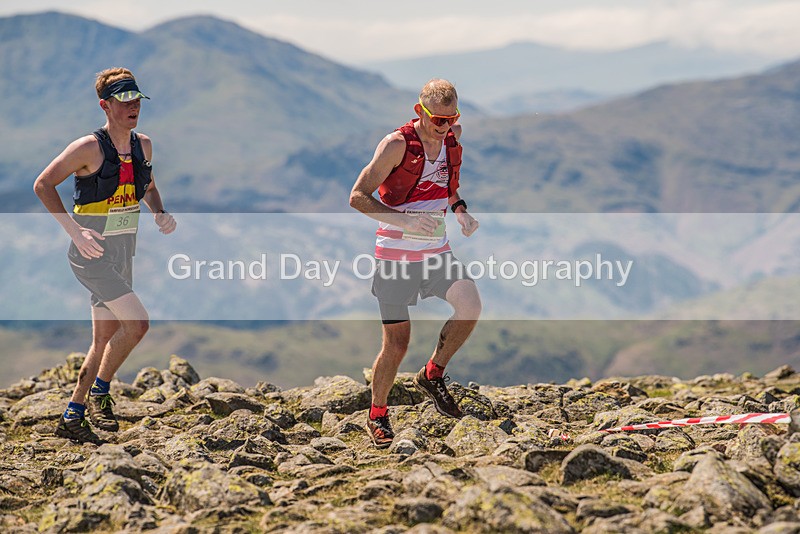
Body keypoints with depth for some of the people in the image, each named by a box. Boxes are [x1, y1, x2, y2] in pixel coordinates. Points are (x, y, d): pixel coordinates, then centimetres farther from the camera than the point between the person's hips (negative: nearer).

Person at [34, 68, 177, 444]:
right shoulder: (89, 148, -14)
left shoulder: (143, 146, 6)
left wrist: (160, 214, 3)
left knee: (104, 341, 11)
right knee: (136, 323, -19)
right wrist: (74, 231, -20)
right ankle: (99, 392, -2)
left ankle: (72, 417, 24)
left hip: (123, 254, 7)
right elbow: (43, 185, -12)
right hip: (92, 253, -7)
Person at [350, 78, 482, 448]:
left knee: (470, 306, -20)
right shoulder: (397, 144, -15)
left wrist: (460, 210, 1)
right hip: (395, 254, -5)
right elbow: (358, 197, -15)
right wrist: (405, 220, -26)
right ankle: (377, 414, 22)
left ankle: (433, 375, 4)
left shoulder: (453, 140, 3)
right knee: (397, 343, -1)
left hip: (436, 251, 5)